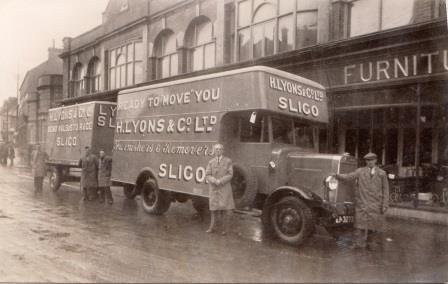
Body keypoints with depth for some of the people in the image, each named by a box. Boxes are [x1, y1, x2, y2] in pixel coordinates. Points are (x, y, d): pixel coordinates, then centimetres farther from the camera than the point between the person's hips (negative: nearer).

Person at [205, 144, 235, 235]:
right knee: (214, 208, 7)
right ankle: (212, 227, 16)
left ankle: (224, 228, 8)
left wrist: (220, 181, -19)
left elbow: (230, 174, -7)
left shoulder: (228, 161, -2)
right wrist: (215, 181, -20)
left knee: (224, 208, -2)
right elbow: (207, 176, -3)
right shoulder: (211, 162, 3)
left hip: (224, 188, -2)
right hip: (213, 188, 2)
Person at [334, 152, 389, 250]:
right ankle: (358, 243, 3)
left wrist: (385, 204, -1)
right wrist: (337, 176, -25)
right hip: (362, 202, 0)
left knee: (374, 223, 5)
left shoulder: (382, 173, 6)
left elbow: (385, 189, 5)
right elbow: (349, 176, -7)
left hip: (376, 204, 0)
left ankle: (372, 243, 17)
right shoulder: (360, 171, 5)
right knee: (360, 223, -1)